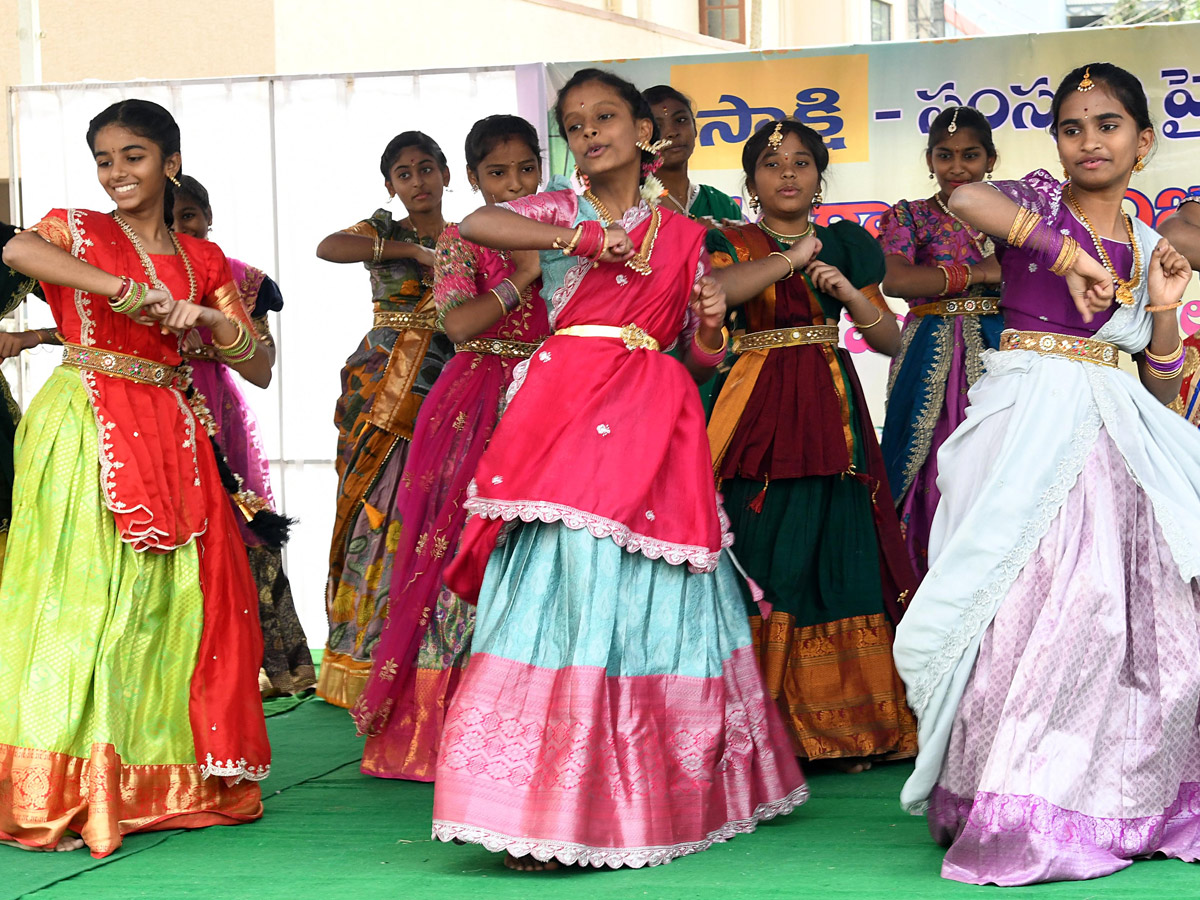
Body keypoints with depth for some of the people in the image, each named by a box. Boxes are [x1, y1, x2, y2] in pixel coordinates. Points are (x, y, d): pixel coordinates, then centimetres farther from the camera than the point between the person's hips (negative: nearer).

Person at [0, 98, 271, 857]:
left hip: (168, 437, 4)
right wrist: (129, 291, -24)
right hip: (84, 430, -4)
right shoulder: (77, 230, 5)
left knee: (169, 599, 1)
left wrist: (209, 319, -6)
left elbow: (260, 369, 12)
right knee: (83, 592, -10)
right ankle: (62, 796, -8)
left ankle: (159, 781, 12)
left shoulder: (201, 260, 15)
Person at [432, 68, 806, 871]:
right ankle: (538, 811, -12)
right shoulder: (563, 211, 10)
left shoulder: (682, 234, 16)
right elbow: (471, 225, -9)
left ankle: (649, 798, 13)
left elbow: (701, 359, 18)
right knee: (569, 584, -12)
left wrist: (712, 325, -5)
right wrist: (579, 238, -12)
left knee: (651, 596, 1)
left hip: (654, 423, 3)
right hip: (569, 408, -3)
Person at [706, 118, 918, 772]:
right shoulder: (731, 243, 7)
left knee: (837, 557, -3)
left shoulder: (845, 244, 14)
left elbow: (890, 341, 11)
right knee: (766, 556, -8)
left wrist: (850, 292, -6)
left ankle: (842, 727, 2)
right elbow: (712, 292, -17)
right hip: (759, 411, -2)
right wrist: (792, 258, -11)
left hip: (830, 411, 3)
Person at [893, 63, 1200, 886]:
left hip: (1117, 433, 5)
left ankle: (1119, 801, 10)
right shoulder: (1041, 203, 3)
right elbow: (965, 199, -23)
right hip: (1031, 419, -5)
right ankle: (1019, 808, -9)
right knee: (1035, 597, -13)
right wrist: (1065, 253, -18)